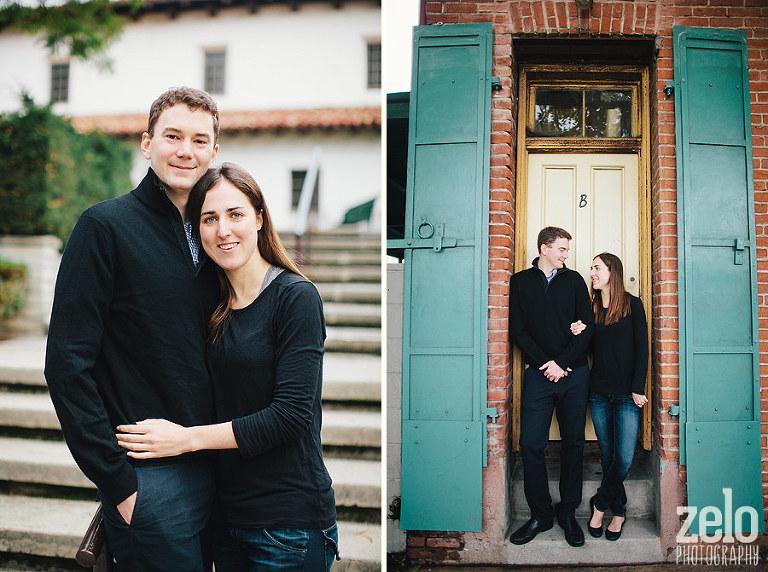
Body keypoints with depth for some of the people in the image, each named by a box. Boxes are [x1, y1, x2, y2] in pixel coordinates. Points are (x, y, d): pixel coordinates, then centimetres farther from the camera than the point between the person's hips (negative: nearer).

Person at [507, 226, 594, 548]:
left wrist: (562, 362, -8)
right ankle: (540, 515, 8)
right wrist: (546, 363, -10)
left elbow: (587, 325, 3)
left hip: (574, 373, 1)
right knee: (531, 443, -5)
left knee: (573, 442, 4)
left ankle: (568, 512, 16)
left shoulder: (574, 280, 9)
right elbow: (517, 330, 0)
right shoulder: (520, 282, 7)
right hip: (539, 374, -1)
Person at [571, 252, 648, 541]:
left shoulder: (632, 304, -1)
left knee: (624, 457, -9)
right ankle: (618, 511, 20)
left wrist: (638, 388, -10)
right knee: (608, 456, 7)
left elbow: (642, 348, -4)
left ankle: (601, 505, 10)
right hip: (599, 392, 4)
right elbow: (590, 349, 12)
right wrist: (578, 335, -9)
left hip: (626, 393, -3)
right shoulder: (591, 308, 10)